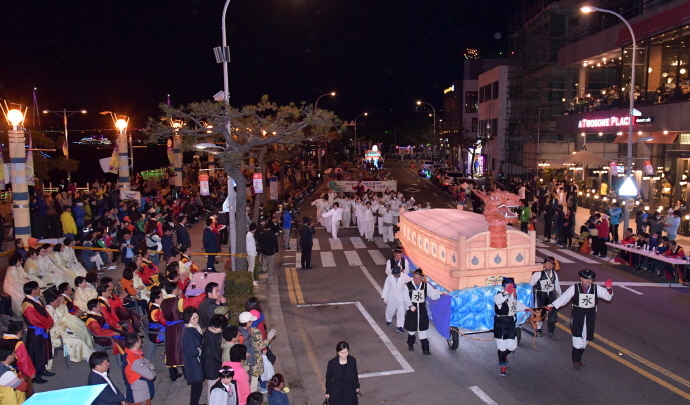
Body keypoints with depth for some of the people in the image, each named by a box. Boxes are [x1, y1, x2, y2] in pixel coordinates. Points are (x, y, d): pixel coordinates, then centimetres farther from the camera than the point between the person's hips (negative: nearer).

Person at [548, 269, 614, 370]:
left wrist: (608, 288, -21)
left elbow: (608, 296, -1)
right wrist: (552, 305, -17)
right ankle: (575, 361, 15)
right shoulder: (574, 288, -9)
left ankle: (579, 358, 35)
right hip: (577, 317, -3)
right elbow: (564, 297, -9)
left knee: (585, 339, 14)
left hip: (590, 318, 3)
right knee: (578, 340, -4)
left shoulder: (596, 288, 0)